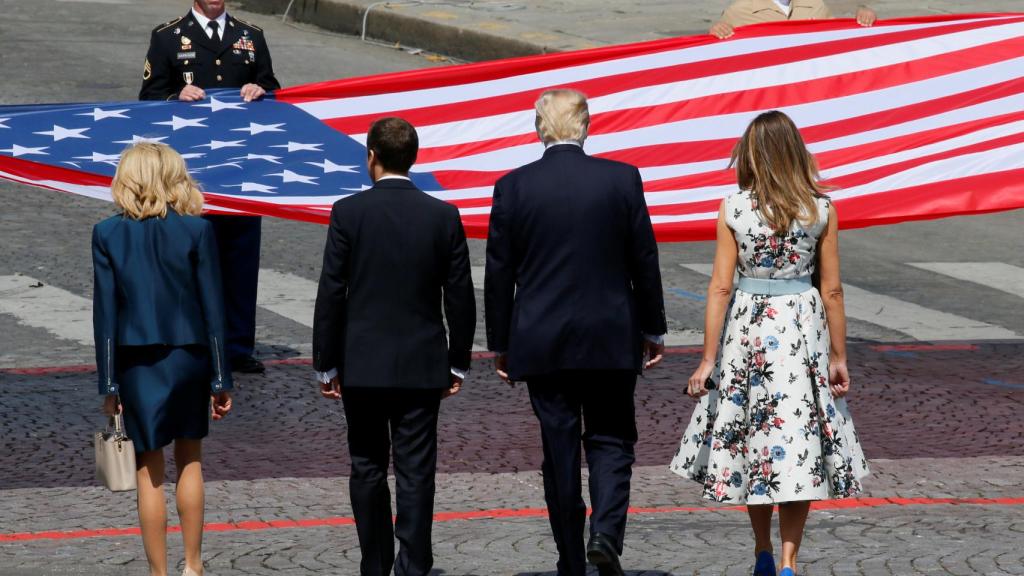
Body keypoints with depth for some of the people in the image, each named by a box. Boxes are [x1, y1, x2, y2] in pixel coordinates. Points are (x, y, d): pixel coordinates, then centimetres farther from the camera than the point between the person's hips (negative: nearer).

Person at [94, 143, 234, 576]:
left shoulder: (108, 234, -5)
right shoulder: (195, 230, -6)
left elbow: (105, 312, -4)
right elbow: (212, 308, -4)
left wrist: (109, 384, 0)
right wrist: (221, 378, 2)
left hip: (138, 362, 0)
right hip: (188, 358, 0)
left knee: (149, 472, 5)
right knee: (190, 460, 16)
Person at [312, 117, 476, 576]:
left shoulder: (348, 212, -8)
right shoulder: (443, 216, -3)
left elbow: (331, 294, -7)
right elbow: (460, 297, 1)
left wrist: (326, 364, 1)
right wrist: (458, 363, 11)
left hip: (362, 365, -1)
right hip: (422, 366, 1)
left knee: (367, 469, 11)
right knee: (416, 472, 2)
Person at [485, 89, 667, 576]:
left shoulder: (513, 187, -5)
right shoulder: (622, 179, -4)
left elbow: (498, 273, -1)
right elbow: (644, 261, 1)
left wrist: (500, 344, 8)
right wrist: (653, 330, 11)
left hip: (541, 343, 0)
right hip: (611, 338, 0)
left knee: (559, 449, 6)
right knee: (610, 440, 11)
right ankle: (606, 532, -11)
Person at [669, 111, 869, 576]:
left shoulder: (734, 209, -6)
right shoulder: (820, 210, -4)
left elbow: (720, 287, -7)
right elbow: (832, 289, -1)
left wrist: (708, 358, -3)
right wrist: (838, 356, 7)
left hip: (747, 326, 0)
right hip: (803, 328, 0)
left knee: (751, 437, 14)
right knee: (798, 443, 3)